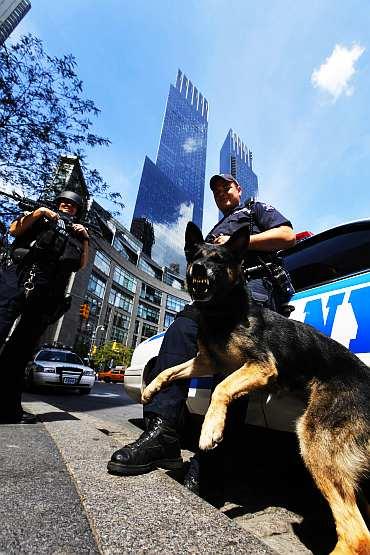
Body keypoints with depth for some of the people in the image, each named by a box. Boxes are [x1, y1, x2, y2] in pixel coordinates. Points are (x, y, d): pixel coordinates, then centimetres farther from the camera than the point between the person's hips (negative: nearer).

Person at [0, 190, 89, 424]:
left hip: (46, 293, 2)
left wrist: (85, 239, 5)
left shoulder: (77, 235, 26)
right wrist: (38, 212, 1)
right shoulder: (44, 219, 23)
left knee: (22, 348, 3)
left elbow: (82, 264, 14)